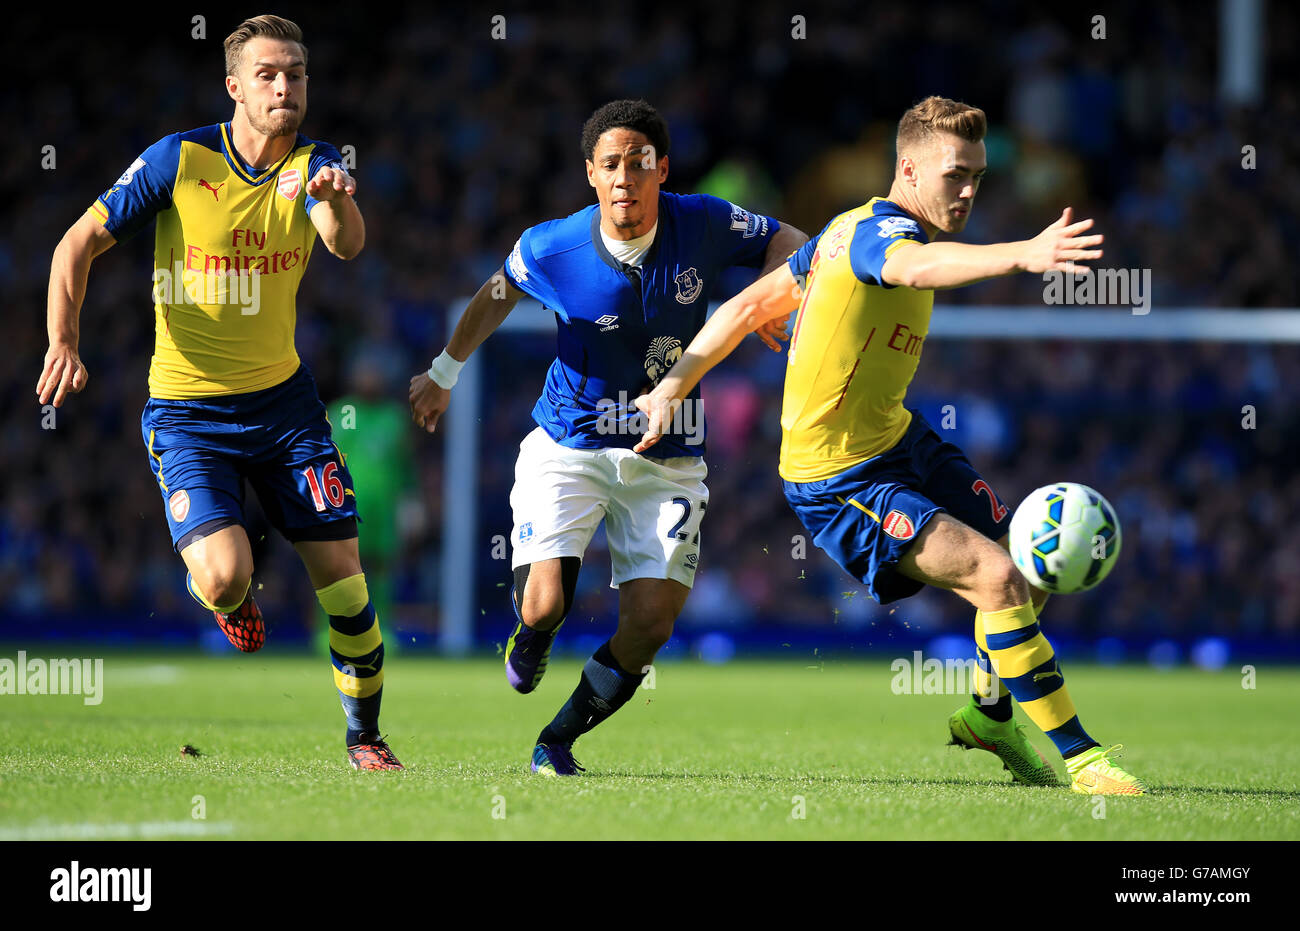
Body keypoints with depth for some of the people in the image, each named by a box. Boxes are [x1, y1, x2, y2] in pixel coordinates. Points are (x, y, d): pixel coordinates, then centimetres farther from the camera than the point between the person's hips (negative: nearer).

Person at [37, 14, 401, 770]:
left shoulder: (315, 165, -3)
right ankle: (230, 596, 16)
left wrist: (336, 201, -47)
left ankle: (365, 736, 20)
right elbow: (81, 242, -4)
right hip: (187, 412, -3)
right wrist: (64, 342, -17)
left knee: (344, 577, -1)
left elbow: (348, 245, -24)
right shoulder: (178, 161, -9)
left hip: (283, 399, 3)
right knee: (224, 577, -22)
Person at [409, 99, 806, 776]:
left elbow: (792, 244, 5)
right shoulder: (550, 249, -14)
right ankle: (530, 635, 24)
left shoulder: (703, 225, -12)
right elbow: (498, 294, 9)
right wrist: (443, 373, 20)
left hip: (666, 459, 1)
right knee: (546, 605, -17)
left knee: (650, 626, -8)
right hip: (567, 447, -1)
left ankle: (557, 742, 16)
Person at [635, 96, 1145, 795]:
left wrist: (675, 385, 8)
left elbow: (750, 305, 13)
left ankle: (990, 711, 34)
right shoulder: (878, 231, -22)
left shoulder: (856, 229, 9)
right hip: (839, 482, -10)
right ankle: (1077, 759, -13)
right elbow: (920, 266, -48)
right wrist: (1022, 256, -65)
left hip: (899, 442, 10)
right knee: (998, 578, -20)